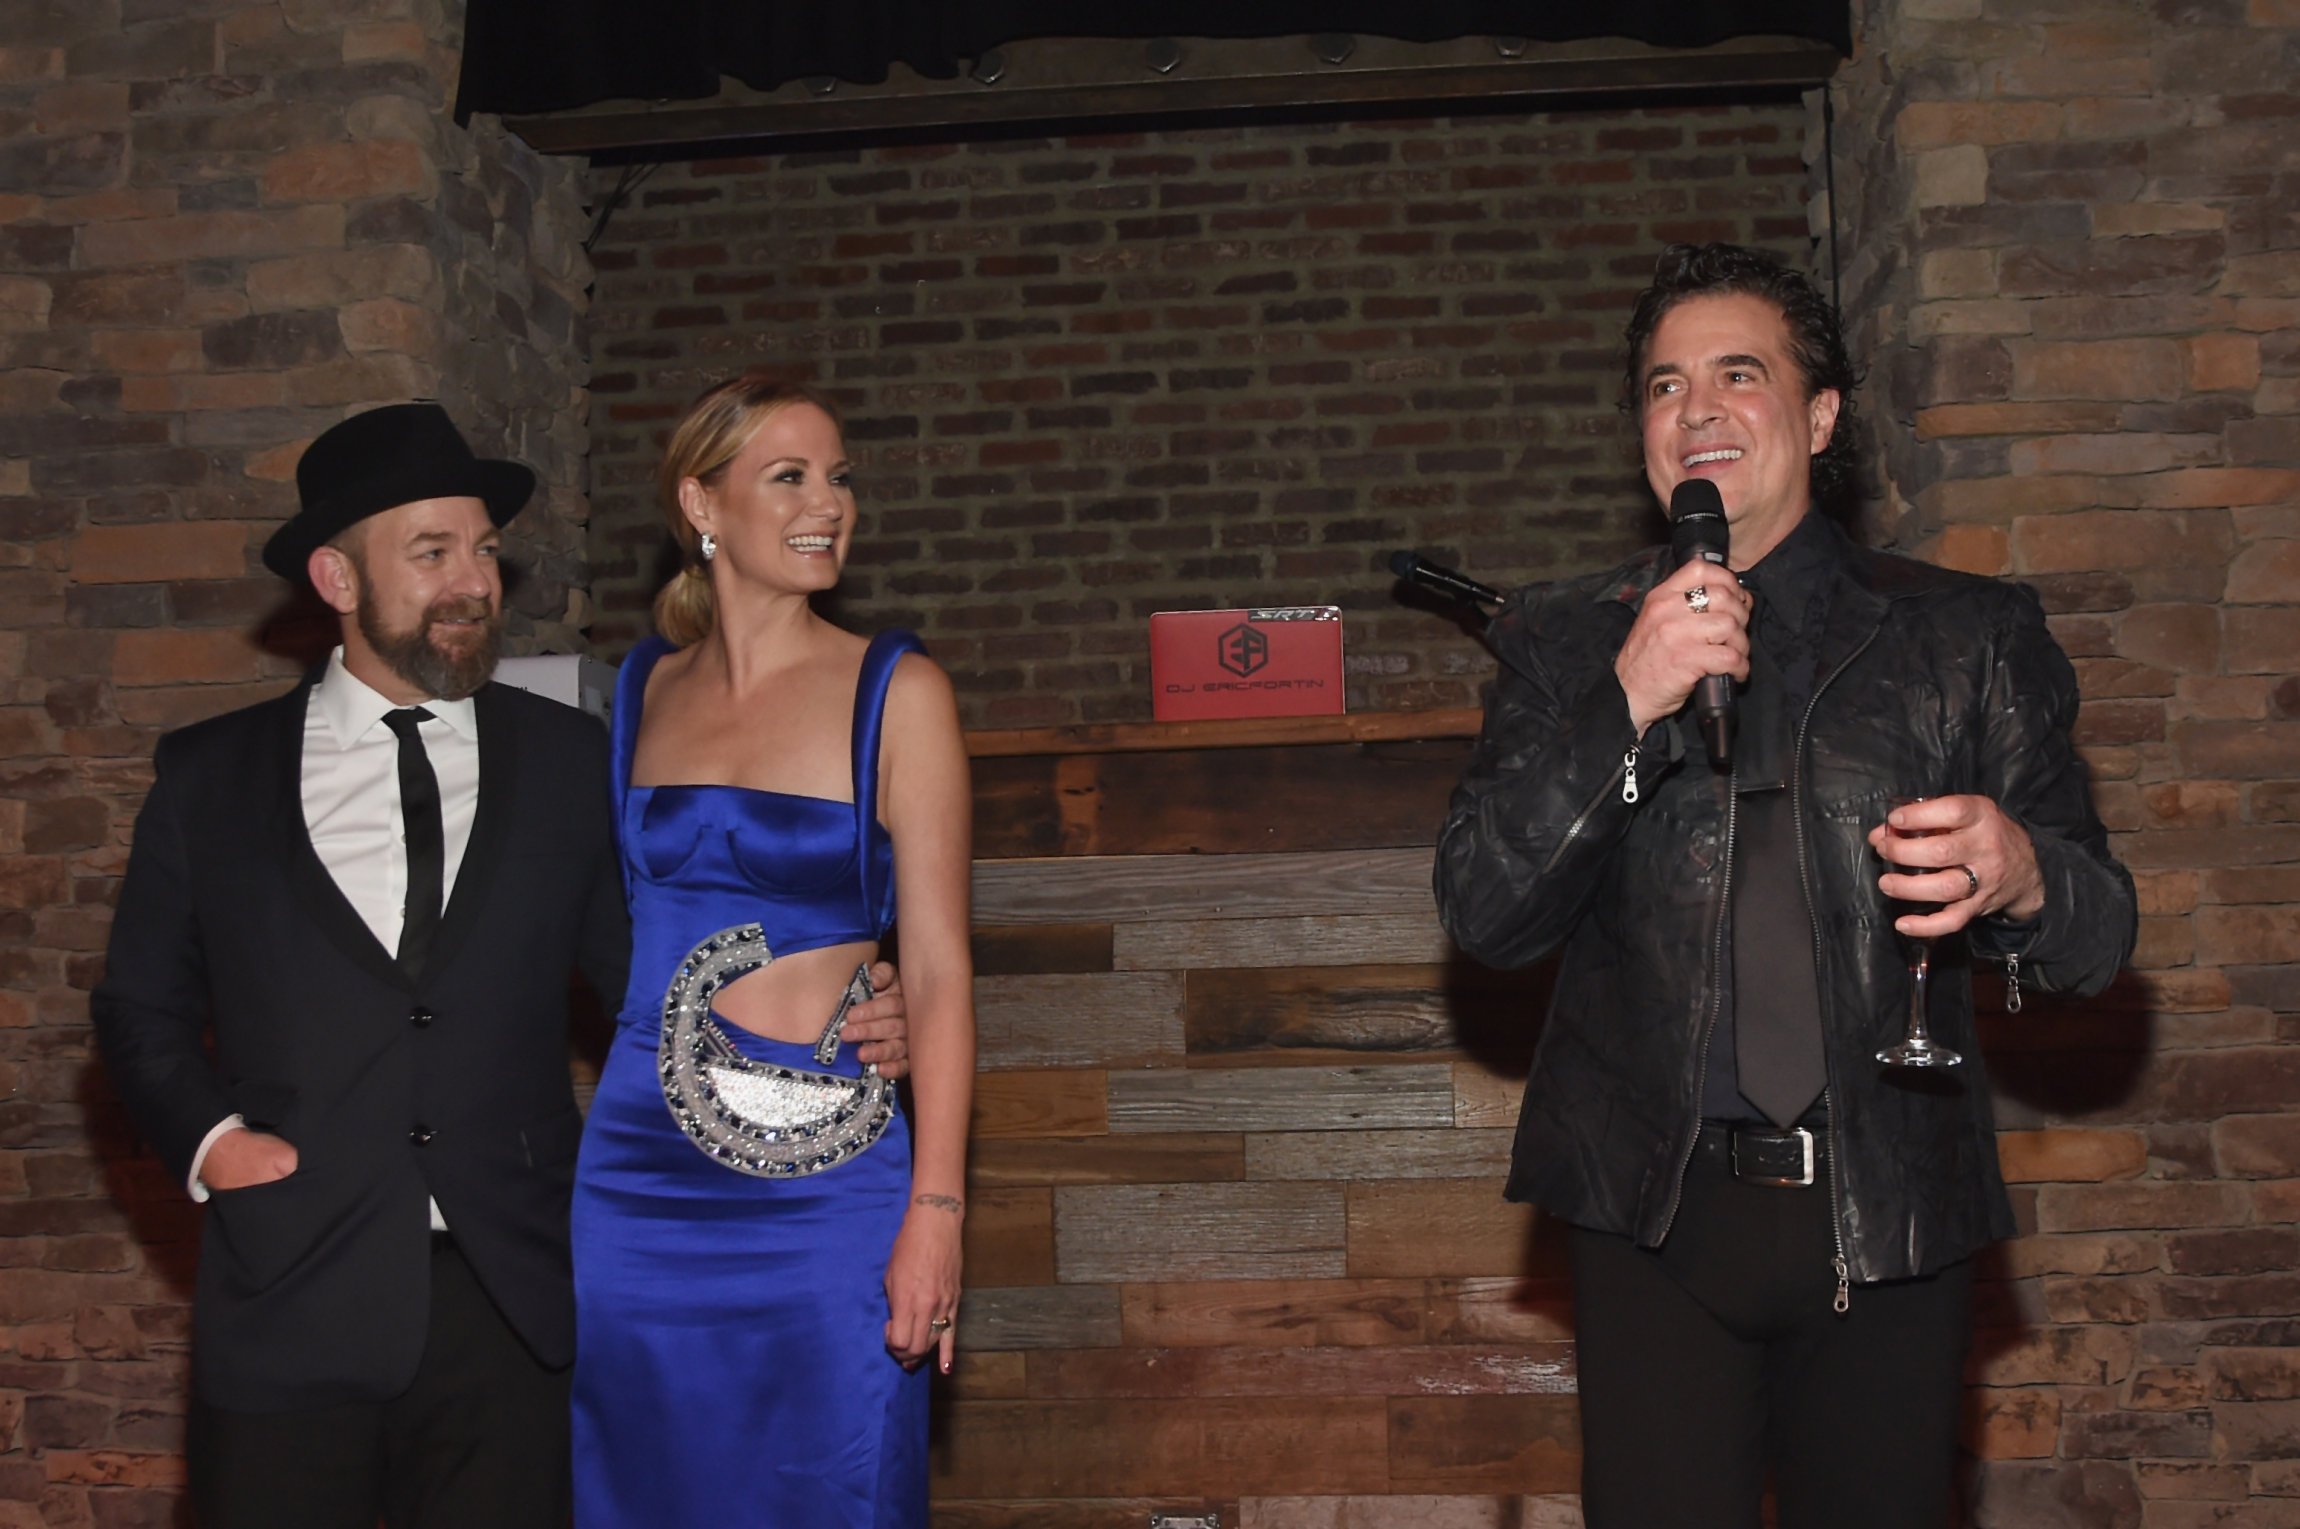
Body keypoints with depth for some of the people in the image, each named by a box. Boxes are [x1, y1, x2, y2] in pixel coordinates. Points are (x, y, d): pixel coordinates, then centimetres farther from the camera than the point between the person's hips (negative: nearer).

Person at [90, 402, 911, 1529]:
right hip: (292, 1307, 0)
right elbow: (140, 1006, 13)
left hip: (508, 1305, 1)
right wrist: (206, 1136, -4)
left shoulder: (568, 761, 7)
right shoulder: (209, 777, 6)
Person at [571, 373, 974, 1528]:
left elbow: (938, 967, -6)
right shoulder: (642, 688, 8)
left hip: (821, 1182, -3)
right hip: (639, 1172, 4)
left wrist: (935, 1210, -13)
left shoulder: (894, 693, -3)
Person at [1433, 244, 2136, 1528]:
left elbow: (2100, 932, 4)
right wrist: (1625, 704, -17)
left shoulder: (1969, 638, 6)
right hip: (1655, 1222, 0)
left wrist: (2019, 880, -20)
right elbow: (1485, 916, -4)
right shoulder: (1568, 645, 7)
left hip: (1891, 1221, 1)